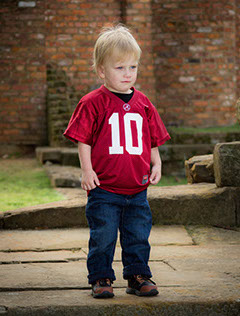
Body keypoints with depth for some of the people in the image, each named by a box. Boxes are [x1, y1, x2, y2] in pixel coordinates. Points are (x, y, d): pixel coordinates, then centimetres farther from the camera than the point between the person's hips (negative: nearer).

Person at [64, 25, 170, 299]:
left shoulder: (143, 104, 8)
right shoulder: (93, 103, -5)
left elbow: (152, 139, 16)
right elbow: (83, 139, -4)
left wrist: (156, 165, 6)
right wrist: (87, 170, -11)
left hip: (137, 188, 4)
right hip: (104, 187, -4)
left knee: (138, 235, 10)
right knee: (103, 237, 1)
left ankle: (137, 276, 23)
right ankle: (101, 278, 13)